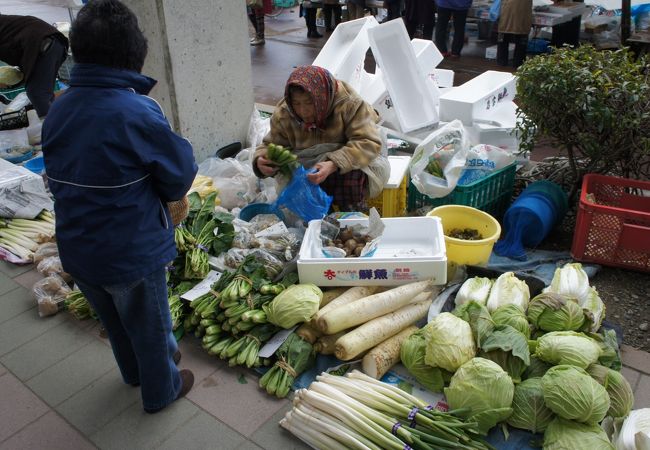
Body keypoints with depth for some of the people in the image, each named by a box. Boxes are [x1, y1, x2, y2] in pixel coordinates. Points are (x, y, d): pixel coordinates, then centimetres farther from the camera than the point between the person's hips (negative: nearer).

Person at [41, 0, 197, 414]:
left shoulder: (59, 109, -4)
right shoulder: (137, 112, -25)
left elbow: (61, 176, 6)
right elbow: (180, 177, -17)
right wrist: (158, 190, 4)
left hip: (77, 247, 7)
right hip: (132, 251, -6)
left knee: (115, 321, 29)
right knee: (151, 325, 18)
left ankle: (136, 371, 54)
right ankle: (161, 390, 41)